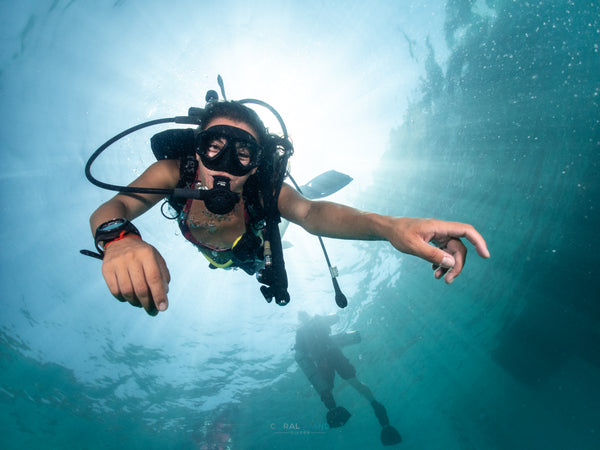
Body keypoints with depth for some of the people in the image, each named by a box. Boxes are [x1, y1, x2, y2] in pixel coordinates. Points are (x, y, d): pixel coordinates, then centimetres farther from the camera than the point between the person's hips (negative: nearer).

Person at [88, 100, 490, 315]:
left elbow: (310, 212, -65)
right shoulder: (175, 174, -45)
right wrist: (119, 238, -80)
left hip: (257, 254, 0)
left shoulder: (263, 190, -47)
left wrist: (389, 226, -85)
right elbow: (110, 209, -52)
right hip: (211, 255, 1)